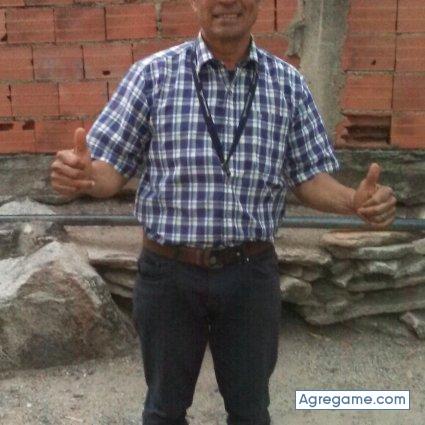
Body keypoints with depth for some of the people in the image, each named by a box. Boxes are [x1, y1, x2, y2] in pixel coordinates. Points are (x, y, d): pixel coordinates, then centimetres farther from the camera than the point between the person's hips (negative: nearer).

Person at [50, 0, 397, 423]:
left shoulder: (288, 82, 1)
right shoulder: (152, 74, -5)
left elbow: (308, 177, 3)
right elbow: (111, 170, -5)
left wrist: (356, 200, -18)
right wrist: (81, 174, -28)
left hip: (252, 273, 2)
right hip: (168, 272, -1)